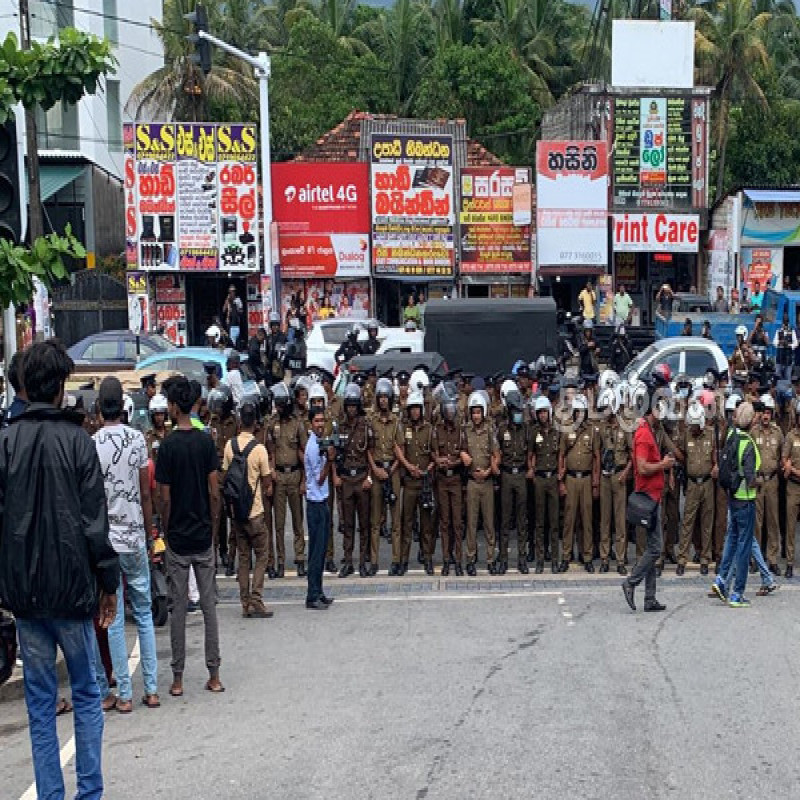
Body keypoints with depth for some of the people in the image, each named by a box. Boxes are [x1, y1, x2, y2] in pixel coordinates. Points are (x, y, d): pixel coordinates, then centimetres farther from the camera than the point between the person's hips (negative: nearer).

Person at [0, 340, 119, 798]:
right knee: (87, 695, 12)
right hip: (71, 588, -2)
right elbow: (95, 521, -8)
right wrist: (108, 582, 0)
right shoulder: (77, 440, -8)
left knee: (40, 703, 11)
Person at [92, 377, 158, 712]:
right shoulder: (137, 439, -3)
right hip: (135, 539, 2)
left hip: (105, 541, -1)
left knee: (114, 621, 4)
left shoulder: (91, 445, -8)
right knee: (144, 614, 12)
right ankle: (151, 689, 15)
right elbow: (146, 494, 0)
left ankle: (123, 695, 9)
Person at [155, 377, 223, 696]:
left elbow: (166, 499, -8)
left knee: (178, 607, 4)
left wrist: (166, 531, 5)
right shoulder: (207, 441, -2)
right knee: (209, 604, 8)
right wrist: (212, 524, 11)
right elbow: (214, 493, -1)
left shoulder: (168, 445, -11)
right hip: (203, 536, 3)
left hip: (178, 538, -3)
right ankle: (214, 675, 12)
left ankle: (178, 678, 10)